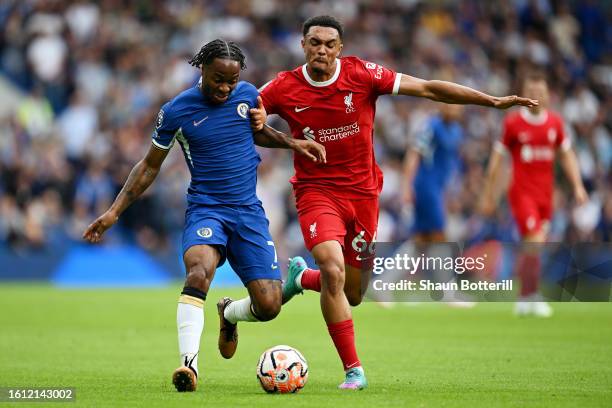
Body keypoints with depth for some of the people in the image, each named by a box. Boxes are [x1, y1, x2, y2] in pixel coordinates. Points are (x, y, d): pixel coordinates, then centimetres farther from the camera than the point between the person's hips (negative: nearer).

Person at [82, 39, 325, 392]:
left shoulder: (248, 95, 2)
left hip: (249, 211, 3)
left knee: (268, 307, -8)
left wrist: (292, 143, 6)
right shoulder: (176, 111, -5)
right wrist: (115, 212, 2)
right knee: (199, 270, -36)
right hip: (205, 209, -3)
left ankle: (229, 313, 29)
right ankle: (189, 364, -44)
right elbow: (150, 166, 7)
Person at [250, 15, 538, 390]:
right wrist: (256, 118, -18)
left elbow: (428, 89, -6)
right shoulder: (284, 88, -7)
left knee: (353, 295, 9)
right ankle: (353, 369, -15)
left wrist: (493, 101, -9)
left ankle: (303, 276, 42)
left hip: (363, 192, 2)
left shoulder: (362, 74, -8)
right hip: (317, 191, -2)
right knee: (333, 271, -26)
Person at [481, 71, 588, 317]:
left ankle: (523, 300, 19)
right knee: (535, 242, -16)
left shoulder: (555, 122, 6)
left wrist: (578, 187, 4)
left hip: (545, 194, 4)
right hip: (522, 193, -4)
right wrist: (488, 196, 2)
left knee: (531, 249, 7)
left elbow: (567, 156, 14)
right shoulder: (513, 122, -5)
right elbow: (497, 159, 1)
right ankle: (532, 297, -7)